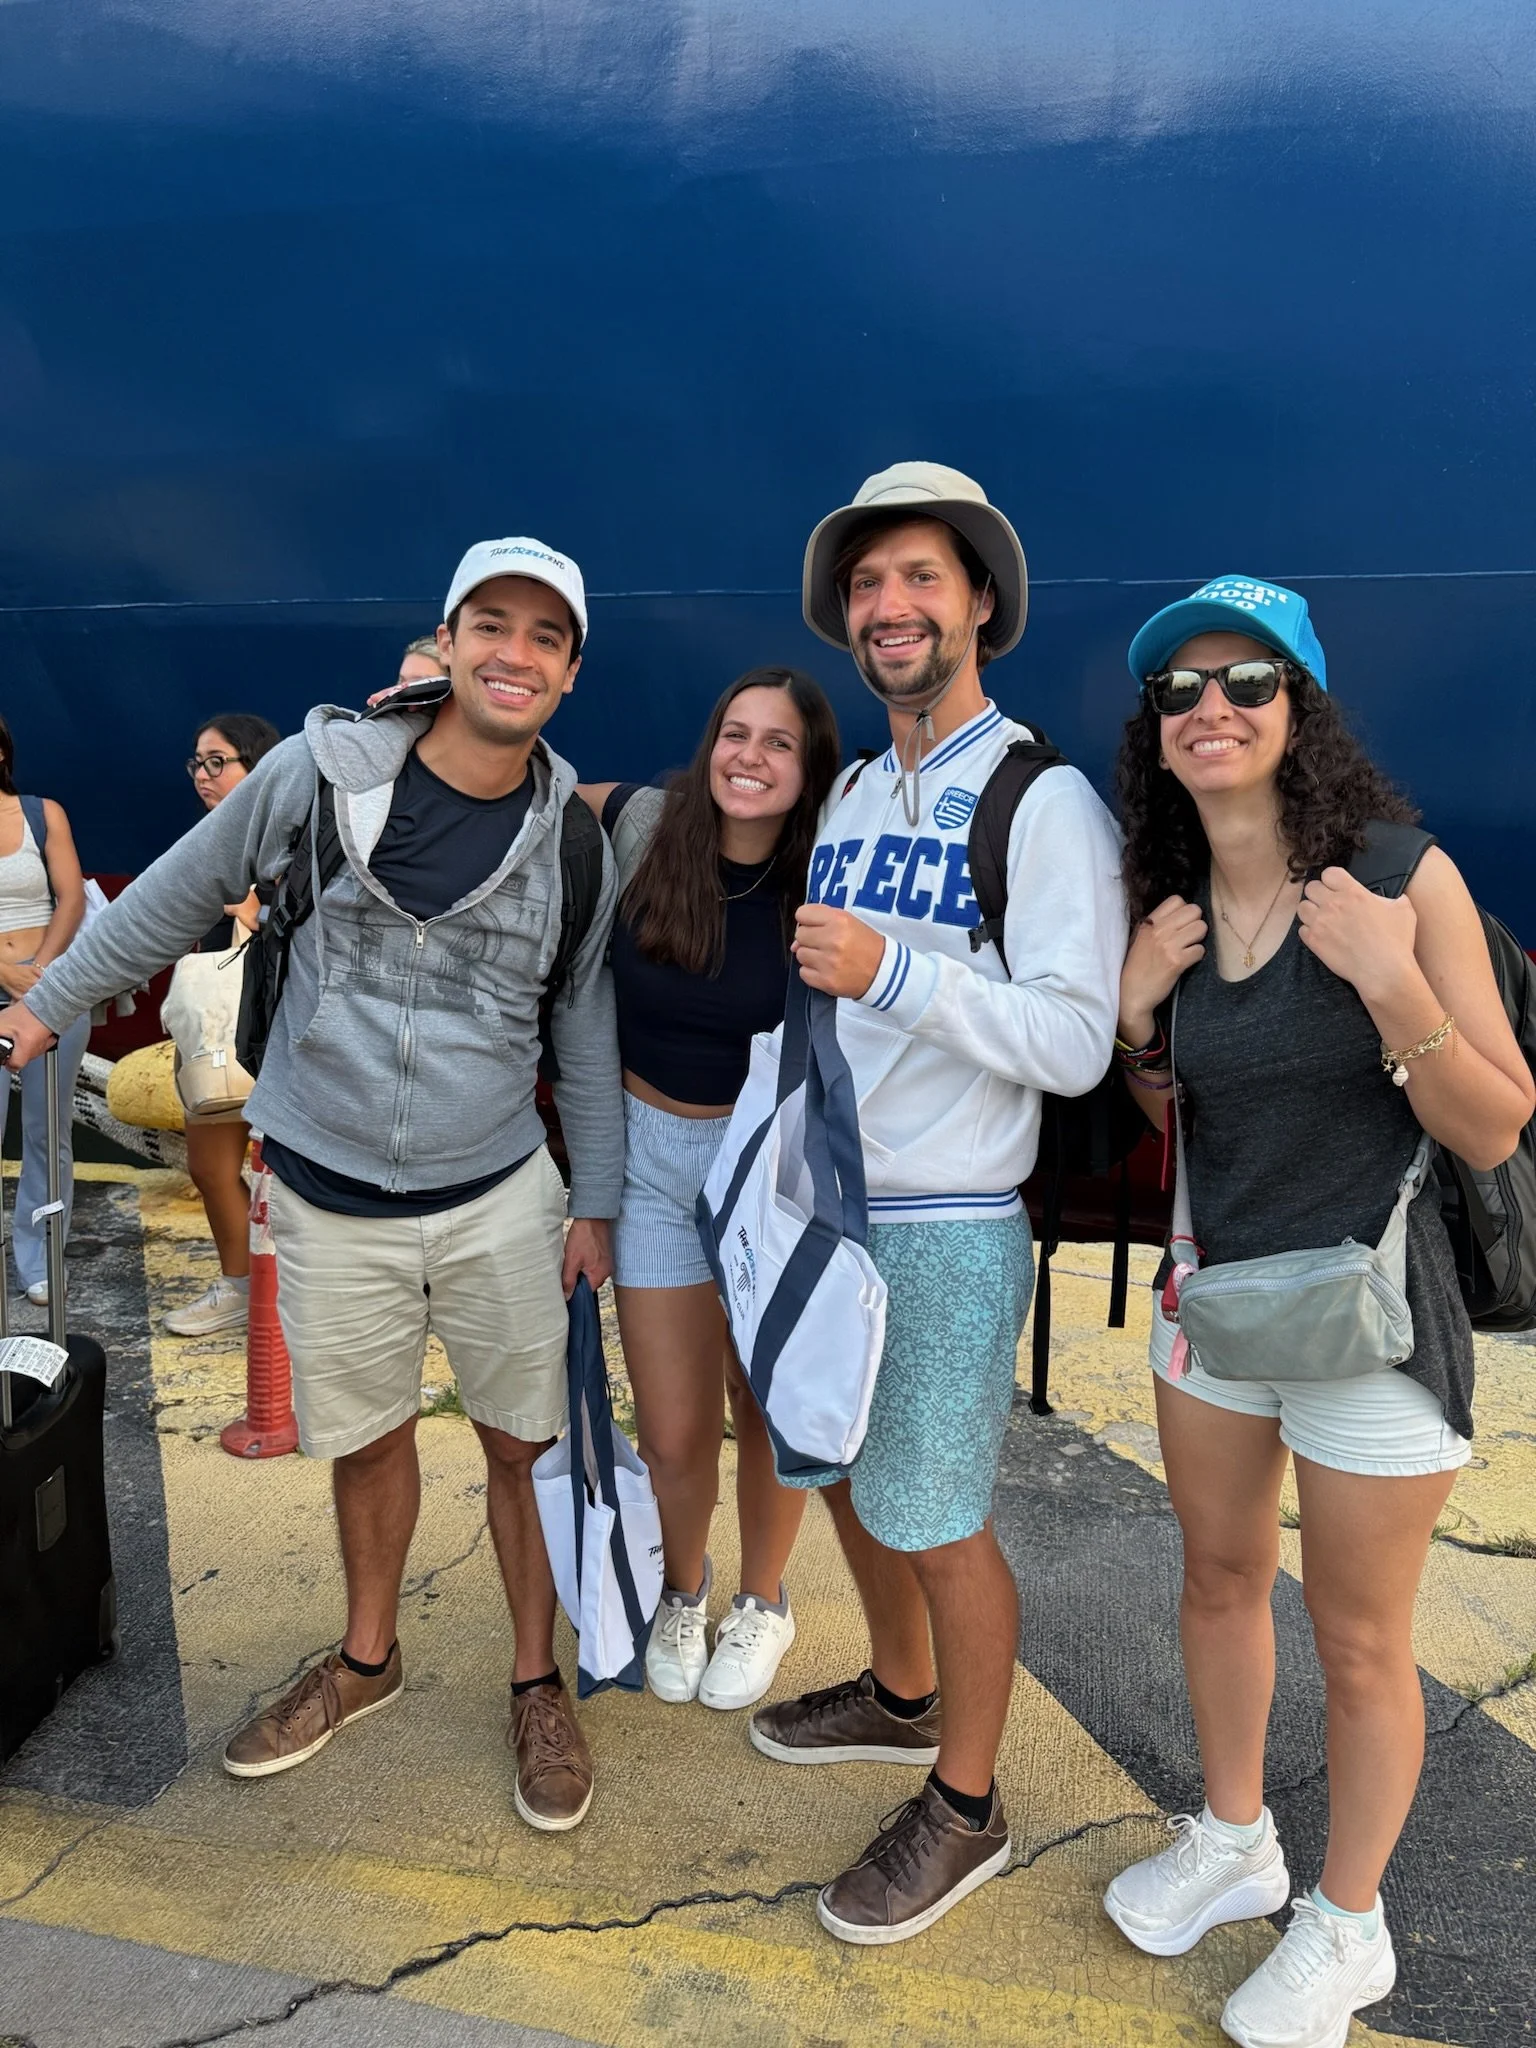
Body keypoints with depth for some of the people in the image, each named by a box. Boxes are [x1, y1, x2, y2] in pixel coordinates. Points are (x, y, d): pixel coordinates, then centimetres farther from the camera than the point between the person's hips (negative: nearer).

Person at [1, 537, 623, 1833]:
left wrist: (597, 1201, 4)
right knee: (368, 1438, 17)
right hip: (331, 1202, 0)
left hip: (499, 1196, 0)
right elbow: (181, 893, 5)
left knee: (525, 1445, 9)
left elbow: (587, 1030, 4)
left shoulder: (577, 841, -5)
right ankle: (368, 1660, 43)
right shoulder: (324, 770, -9)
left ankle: (537, 1684, 32)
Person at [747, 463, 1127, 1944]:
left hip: (945, 1229, -7)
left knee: (935, 1522, 4)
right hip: (820, 1206, 7)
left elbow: (1075, 1045, -19)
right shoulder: (849, 797, 10)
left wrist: (894, 970, -28)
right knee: (842, 1476, 20)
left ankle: (964, 1809, 27)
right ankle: (901, 1699, 45)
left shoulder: (1046, 802, -12)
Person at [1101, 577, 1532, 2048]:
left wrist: (1395, 987, -30)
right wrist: (1136, 1017, -7)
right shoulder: (1171, 905, 0)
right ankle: (1233, 1843, 47)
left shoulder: (1399, 877, -17)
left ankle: (1345, 1927, 37)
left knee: (1356, 1641, 12)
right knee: (1220, 1580, 21)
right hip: (1215, 1292, 6)